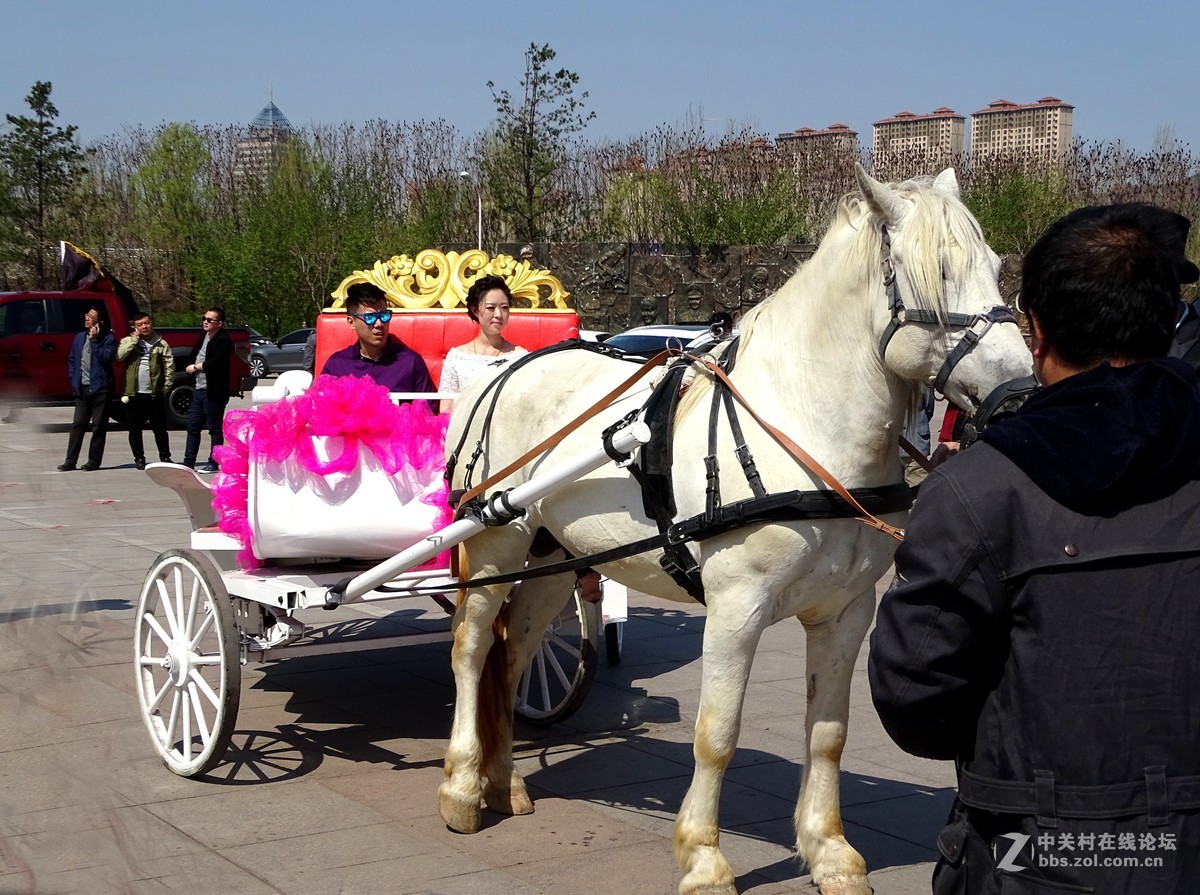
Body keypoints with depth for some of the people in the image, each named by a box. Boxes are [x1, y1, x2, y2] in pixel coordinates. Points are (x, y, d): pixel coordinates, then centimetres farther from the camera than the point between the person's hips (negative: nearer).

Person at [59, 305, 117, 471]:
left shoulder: (109, 339, -3)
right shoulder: (79, 337, 13)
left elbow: (104, 357, -17)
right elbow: (71, 360, 18)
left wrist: (94, 340, -15)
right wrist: (73, 380, 7)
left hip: (100, 388, -5)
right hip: (82, 388, 5)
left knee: (99, 426, 0)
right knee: (78, 424, 3)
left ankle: (94, 461, 7)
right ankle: (70, 461, 5)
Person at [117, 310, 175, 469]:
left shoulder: (161, 344, 5)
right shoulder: (128, 342, 6)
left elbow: (169, 366, 2)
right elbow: (120, 355, -13)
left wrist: (166, 387, -6)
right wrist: (134, 338, -9)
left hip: (155, 394, -1)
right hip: (134, 394, 1)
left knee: (159, 428, 5)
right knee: (135, 429, 7)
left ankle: (165, 457, 15)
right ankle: (139, 458, 17)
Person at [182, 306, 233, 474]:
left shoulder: (224, 341, -12)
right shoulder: (204, 336, 15)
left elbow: (215, 364, -23)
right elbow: (191, 357, 21)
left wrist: (195, 367, -9)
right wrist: (191, 366, -1)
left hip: (214, 392, -9)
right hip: (198, 389, 9)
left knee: (215, 429, 0)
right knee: (193, 427, 11)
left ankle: (214, 464, 6)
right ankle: (188, 463, 16)